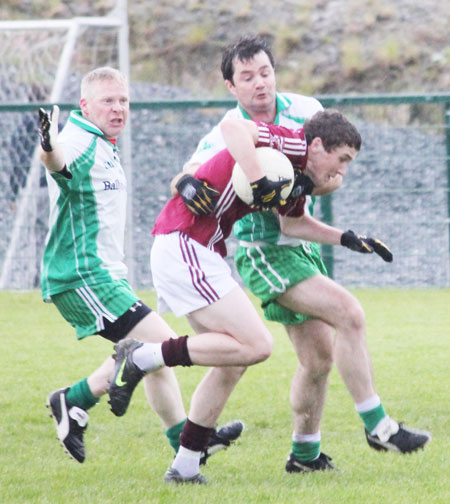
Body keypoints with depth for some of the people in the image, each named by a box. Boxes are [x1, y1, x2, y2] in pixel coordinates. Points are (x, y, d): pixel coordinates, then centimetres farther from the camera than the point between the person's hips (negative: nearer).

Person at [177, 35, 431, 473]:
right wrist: (188, 183, -45)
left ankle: (305, 453, 25)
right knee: (348, 312, -21)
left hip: (301, 245, 6)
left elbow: (334, 176, -1)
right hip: (263, 252, -6)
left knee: (319, 355, 10)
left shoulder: (305, 111, -1)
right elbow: (191, 174, -21)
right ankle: (376, 426, -16)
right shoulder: (228, 133, -13)